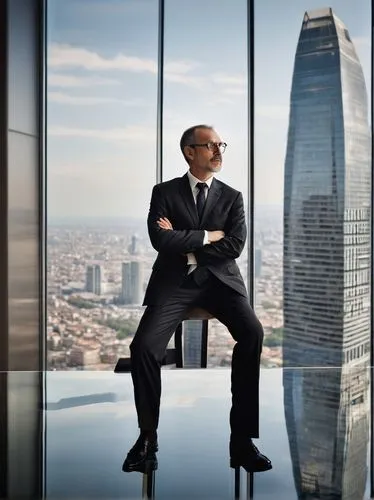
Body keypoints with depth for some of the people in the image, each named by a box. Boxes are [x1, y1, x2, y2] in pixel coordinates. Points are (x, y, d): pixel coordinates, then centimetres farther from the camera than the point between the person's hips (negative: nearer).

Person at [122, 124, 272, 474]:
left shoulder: (232, 197, 12)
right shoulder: (164, 192, 7)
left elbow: (235, 246, -3)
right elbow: (160, 240, -10)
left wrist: (184, 242, -6)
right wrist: (207, 237, -5)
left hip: (219, 279, 1)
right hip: (174, 280, -1)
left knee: (252, 333, -27)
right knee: (143, 347, -24)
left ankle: (242, 439, -18)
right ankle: (148, 438, -5)